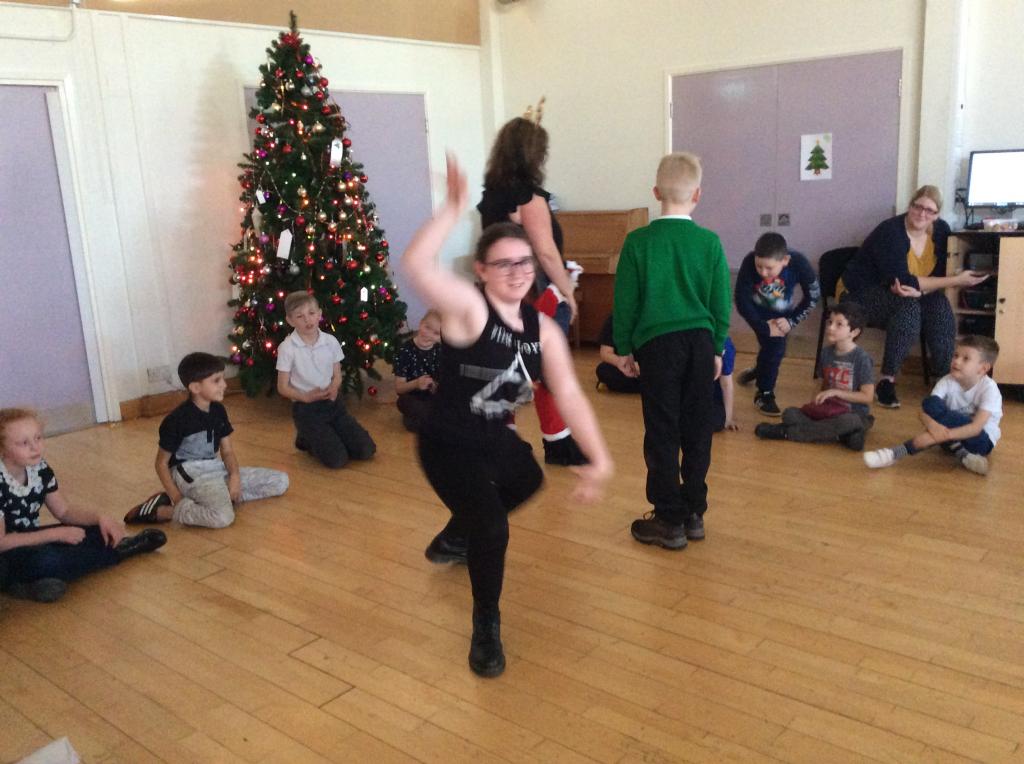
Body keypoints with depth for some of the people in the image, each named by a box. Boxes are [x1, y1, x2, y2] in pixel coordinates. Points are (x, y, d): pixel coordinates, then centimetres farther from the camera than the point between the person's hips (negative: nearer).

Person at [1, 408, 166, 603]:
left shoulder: (39, 468, -4)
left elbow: (64, 510, 7)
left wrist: (100, 518, -12)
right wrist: (57, 534, -22)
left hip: (29, 540, 7)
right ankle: (115, 551, -13)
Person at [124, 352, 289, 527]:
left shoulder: (219, 410, 4)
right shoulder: (176, 420, -15)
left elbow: (227, 451, 8)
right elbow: (161, 463, -8)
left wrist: (235, 476, -12)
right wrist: (177, 498, -16)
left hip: (217, 469, 8)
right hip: (190, 474, -8)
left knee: (281, 481, 1)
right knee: (223, 516, -36)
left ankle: (219, 497, -7)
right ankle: (158, 511, -15)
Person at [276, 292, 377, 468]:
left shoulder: (331, 341, -2)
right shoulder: (287, 348, -12)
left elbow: (337, 376, 8)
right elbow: (283, 387, -6)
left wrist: (333, 389, -16)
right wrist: (307, 397, -22)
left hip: (333, 403, 4)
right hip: (306, 408, -4)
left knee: (366, 450, -5)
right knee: (337, 459, -16)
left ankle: (324, 437, 20)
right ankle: (306, 439, 14)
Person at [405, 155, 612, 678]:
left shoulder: (542, 328, -7)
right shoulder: (468, 308, -24)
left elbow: (568, 393, -13)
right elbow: (415, 265, -42)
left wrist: (599, 458, -21)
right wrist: (454, 209, -41)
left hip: (495, 440, 8)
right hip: (448, 444, -8)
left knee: (527, 480, 35)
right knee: (492, 527, -25)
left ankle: (455, 540, 63)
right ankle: (486, 626, 5)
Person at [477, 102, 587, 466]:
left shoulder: (492, 191, 4)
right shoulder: (529, 197, -20)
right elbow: (546, 252, -20)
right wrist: (568, 292, -13)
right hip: (537, 294, -8)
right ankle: (558, 445, 16)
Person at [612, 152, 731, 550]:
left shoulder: (638, 242, -7)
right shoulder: (710, 242, -3)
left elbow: (625, 302, -3)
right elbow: (722, 304, 2)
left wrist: (624, 346, 9)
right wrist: (717, 348, 15)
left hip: (658, 344, -2)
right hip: (700, 343, 2)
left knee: (662, 434, 5)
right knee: (697, 431, 11)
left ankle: (670, 520, 10)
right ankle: (694, 513, 21)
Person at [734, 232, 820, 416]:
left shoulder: (799, 263, -31)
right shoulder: (749, 263, -36)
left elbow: (813, 296, -16)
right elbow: (742, 302, -27)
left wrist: (792, 320, -21)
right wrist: (764, 327, -27)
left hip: (782, 313, 3)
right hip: (758, 311, -3)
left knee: (773, 347, 15)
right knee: (775, 346, -15)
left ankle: (759, 373, 48)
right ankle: (765, 394, 5)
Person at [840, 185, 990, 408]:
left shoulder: (941, 230, -4)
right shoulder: (890, 232, -24)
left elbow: (938, 275, -3)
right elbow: (903, 281, -29)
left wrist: (918, 290, -27)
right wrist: (957, 280, -28)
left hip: (908, 296, 6)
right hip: (861, 294, -6)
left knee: (940, 306, -23)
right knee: (908, 306, -34)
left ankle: (946, 379, -10)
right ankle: (887, 380, -28)